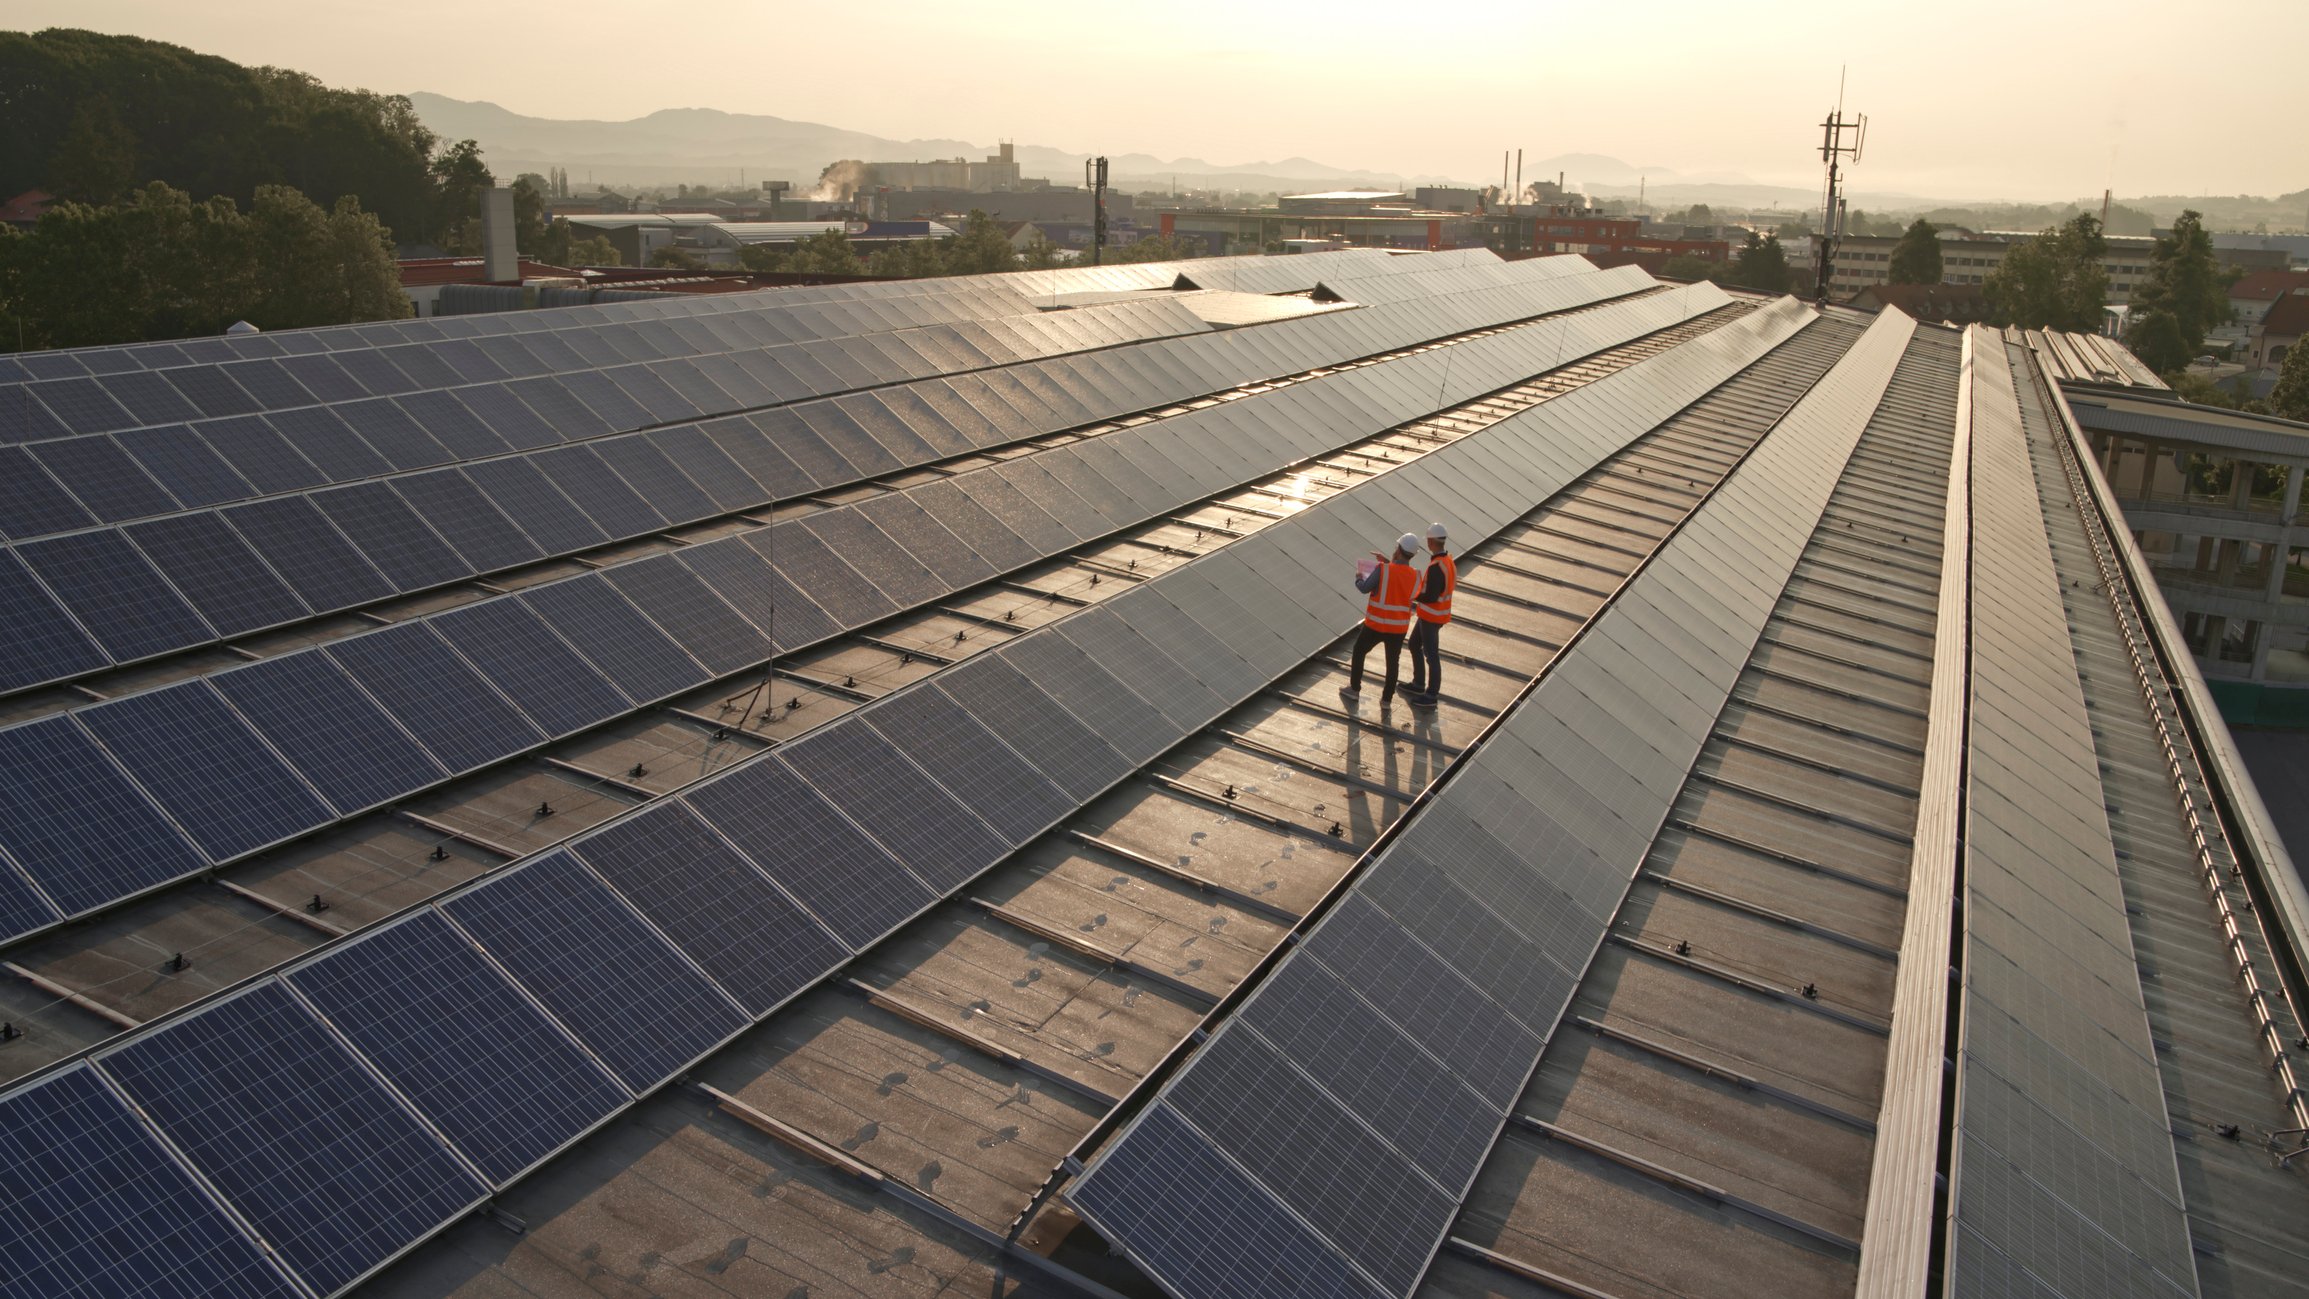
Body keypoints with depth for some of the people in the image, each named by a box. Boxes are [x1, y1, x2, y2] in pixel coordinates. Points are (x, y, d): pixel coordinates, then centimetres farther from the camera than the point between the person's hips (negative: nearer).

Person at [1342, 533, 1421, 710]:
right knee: (1393, 662, 17)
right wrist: (1388, 562, 15)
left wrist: (1359, 578, 8)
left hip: (1375, 625, -3)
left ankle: (1354, 689, 29)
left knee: (1359, 651, 20)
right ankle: (1387, 698, 23)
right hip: (1399, 628, 3)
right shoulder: (1415, 576, -5)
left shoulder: (1382, 570, -19)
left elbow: (1365, 588, -12)